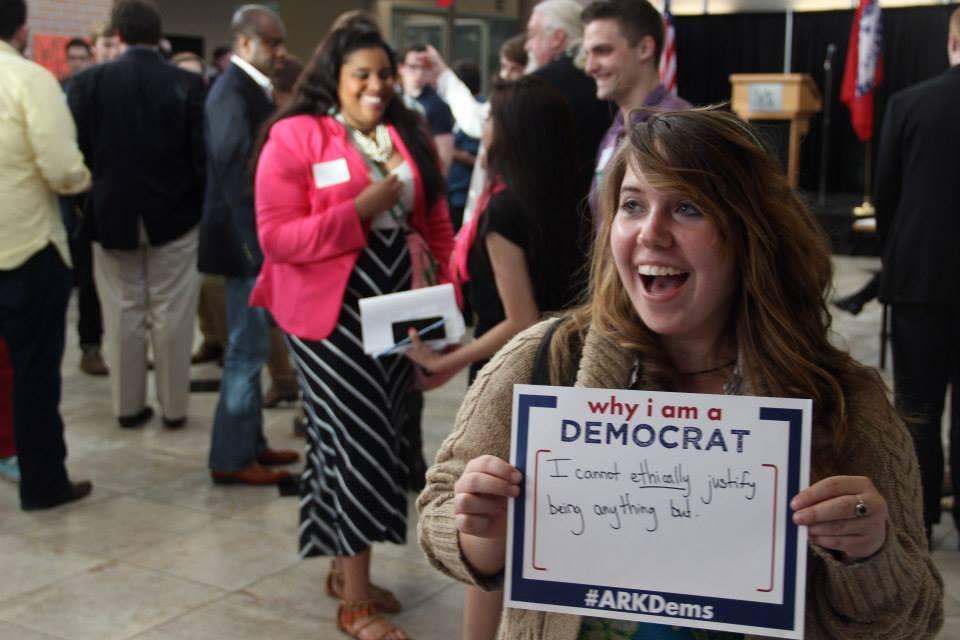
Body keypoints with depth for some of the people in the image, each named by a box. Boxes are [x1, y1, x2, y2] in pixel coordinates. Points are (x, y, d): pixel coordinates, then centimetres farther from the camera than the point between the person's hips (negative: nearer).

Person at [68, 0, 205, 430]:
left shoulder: (88, 82, -5)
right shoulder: (188, 85, -9)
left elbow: (75, 151, -5)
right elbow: (202, 156, -10)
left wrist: (91, 202, 10)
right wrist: (201, 208, 4)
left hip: (111, 215, 1)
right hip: (173, 215, -1)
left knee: (123, 315, 10)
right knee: (171, 317, 6)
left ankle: (128, 406, 19)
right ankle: (174, 407, 14)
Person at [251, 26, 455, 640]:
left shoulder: (411, 135, 8)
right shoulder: (294, 137, -9)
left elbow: (435, 221, 13)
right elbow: (276, 237, -14)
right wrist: (360, 210, -20)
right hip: (330, 311, -6)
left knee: (380, 438, 12)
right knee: (356, 441, -3)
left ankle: (346, 569, 31)